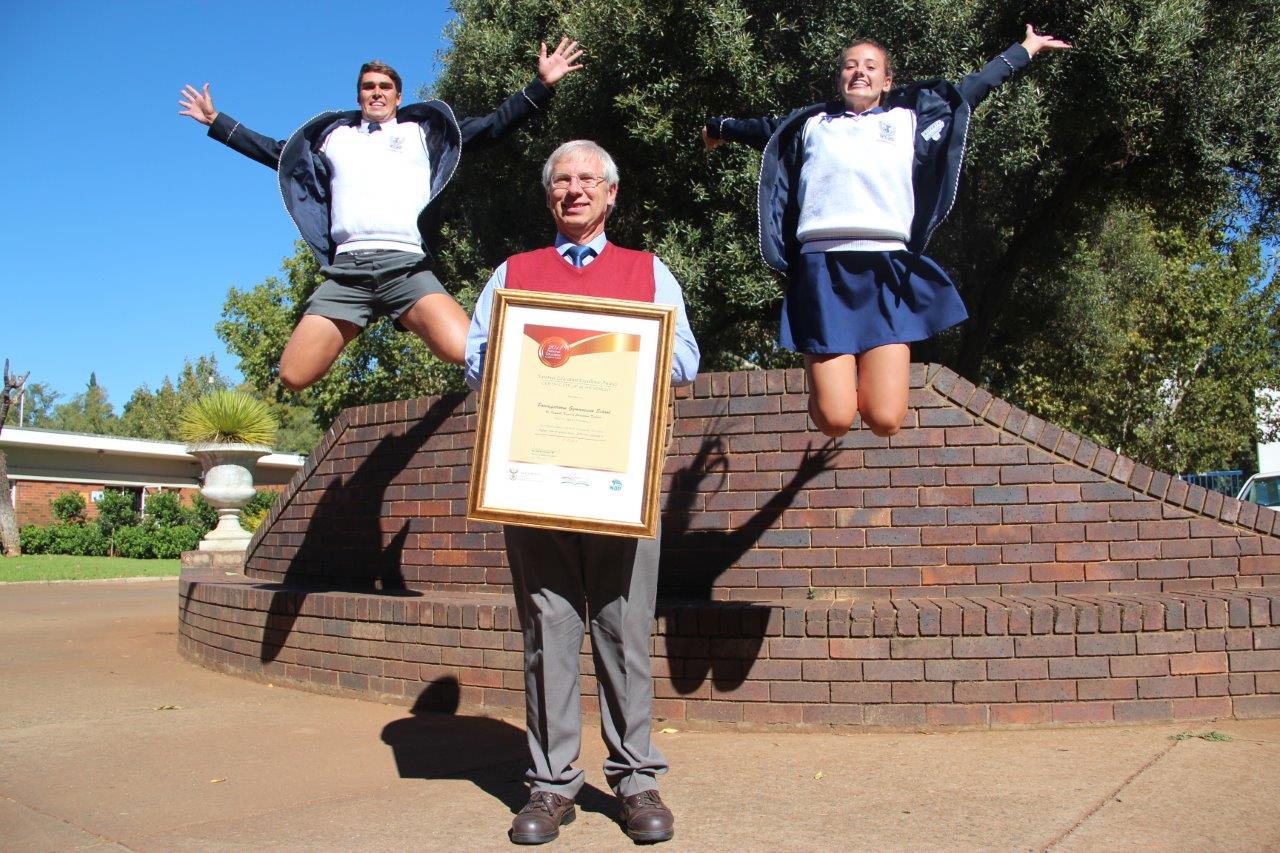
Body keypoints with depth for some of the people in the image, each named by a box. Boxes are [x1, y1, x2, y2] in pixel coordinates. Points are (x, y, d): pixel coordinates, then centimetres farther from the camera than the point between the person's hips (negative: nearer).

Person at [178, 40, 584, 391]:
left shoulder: (423, 131, 22)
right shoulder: (334, 136, 29)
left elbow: (489, 128, 16)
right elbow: (277, 152, 38)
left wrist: (541, 85, 9)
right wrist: (215, 121, 41)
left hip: (405, 264, -3)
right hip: (346, 268, 3)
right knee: (293, 378, -7)